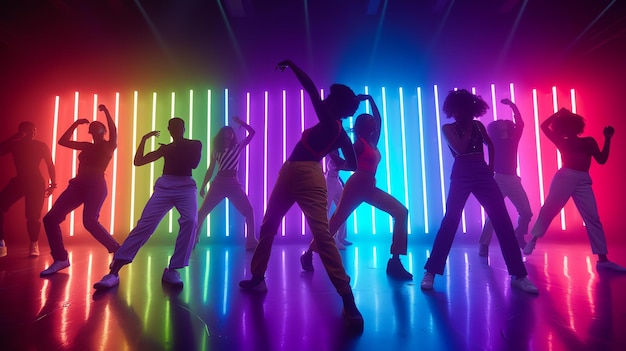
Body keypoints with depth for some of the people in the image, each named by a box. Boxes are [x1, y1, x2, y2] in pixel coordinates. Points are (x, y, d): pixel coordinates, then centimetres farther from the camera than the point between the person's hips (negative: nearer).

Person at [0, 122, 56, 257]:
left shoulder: (41, 146, -2)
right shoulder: (15, 144, 4)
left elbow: (50, 165, 0)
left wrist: (53, 184, -5)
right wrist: (13, 138, -15)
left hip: (36, 184, -3)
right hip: (19, 181, 3)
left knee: (33, 216, -7)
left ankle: (34, 244, 13)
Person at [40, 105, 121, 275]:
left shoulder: (109, 146, 4)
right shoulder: (87, 146, 22)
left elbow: (113, 131, -16)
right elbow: (63, 141, 23)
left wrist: (106, 111, -12)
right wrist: (76, 124, 22)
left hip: (96, 185, -7)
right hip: (78, 184, 7)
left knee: (89, 221, -26)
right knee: (50, 218, 0)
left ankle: (117, 251, -13)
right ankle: (61, 259, 10)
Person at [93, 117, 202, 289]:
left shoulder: (195, 144, 15)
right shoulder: (165, 148, 21)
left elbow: (194, 164, -1)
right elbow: (138, 161, 15)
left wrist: (174, 152, 5)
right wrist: (144, 139, 11)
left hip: (186, 186, -2)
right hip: (164, 186, 2)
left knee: (190, 221, -29)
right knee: (145, 223, -14)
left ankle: (172, 270, -22)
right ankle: (114, 271, -14)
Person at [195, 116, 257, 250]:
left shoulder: (238, 147, 9)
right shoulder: (216, 151, 9)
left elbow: (252, 133, 6)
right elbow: (210, 170, 10)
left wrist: (240, 122, 5)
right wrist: (203, 185, 7)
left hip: (234, 184, 1)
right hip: (218, 183, 0)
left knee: (249, 211, -8)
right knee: (202, 212, -2)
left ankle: (251, 241, -1)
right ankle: (193, 239, 10)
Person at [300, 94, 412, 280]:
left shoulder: (373, 142, 16)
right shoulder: (360, 143, -5)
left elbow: (378, 119, 23)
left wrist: (370, 99, 24)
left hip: (370, 188, 8)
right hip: (356, 187, -8)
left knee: (401, 212, -6)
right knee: (335, 222, -5)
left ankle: (394, 262, -7)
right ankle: (308, 255, 12)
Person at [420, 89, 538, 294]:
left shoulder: (478, 126, 14)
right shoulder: (448, 129, 3)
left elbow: (490, 144, 28)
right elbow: (460, 150, -13)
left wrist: (491, 166, 18)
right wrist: (468, 129, -3)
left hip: (483, 175, 4)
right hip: (461, 176, -4)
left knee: (503, 221, -1)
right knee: (450, 222, -9)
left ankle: (518, 275, 9)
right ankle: (430, 272, -1)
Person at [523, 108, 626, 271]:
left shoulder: (588, 141, 18)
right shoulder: (562, 142, 13)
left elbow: (602, 160, 9)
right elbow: (544, 126, 11)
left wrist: (607, 139, 5)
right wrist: (559, 113, 13)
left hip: (583, 181, 2)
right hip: (564, 177, -2)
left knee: (593, 218, -2)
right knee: (548, 209, -7)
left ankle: (603, 260, -1)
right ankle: (533, 240, 1)